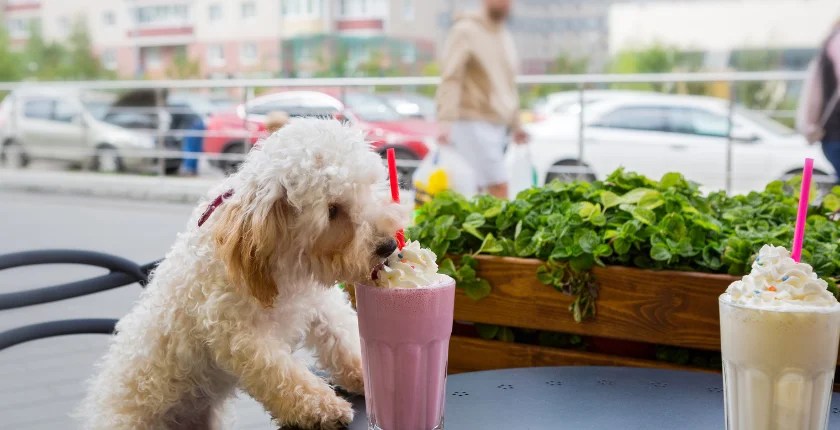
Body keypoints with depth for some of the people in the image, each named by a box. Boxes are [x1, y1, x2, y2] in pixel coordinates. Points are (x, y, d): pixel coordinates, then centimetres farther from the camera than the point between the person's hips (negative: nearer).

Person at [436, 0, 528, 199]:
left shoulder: (506, 37, 19)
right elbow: (450, 79, -13)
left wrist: (516, 125, 26)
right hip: (473, 123, -7)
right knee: (498, 187, -14)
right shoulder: (465, 31, -5)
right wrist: (446, 121, -21)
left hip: (499, 126, 7)